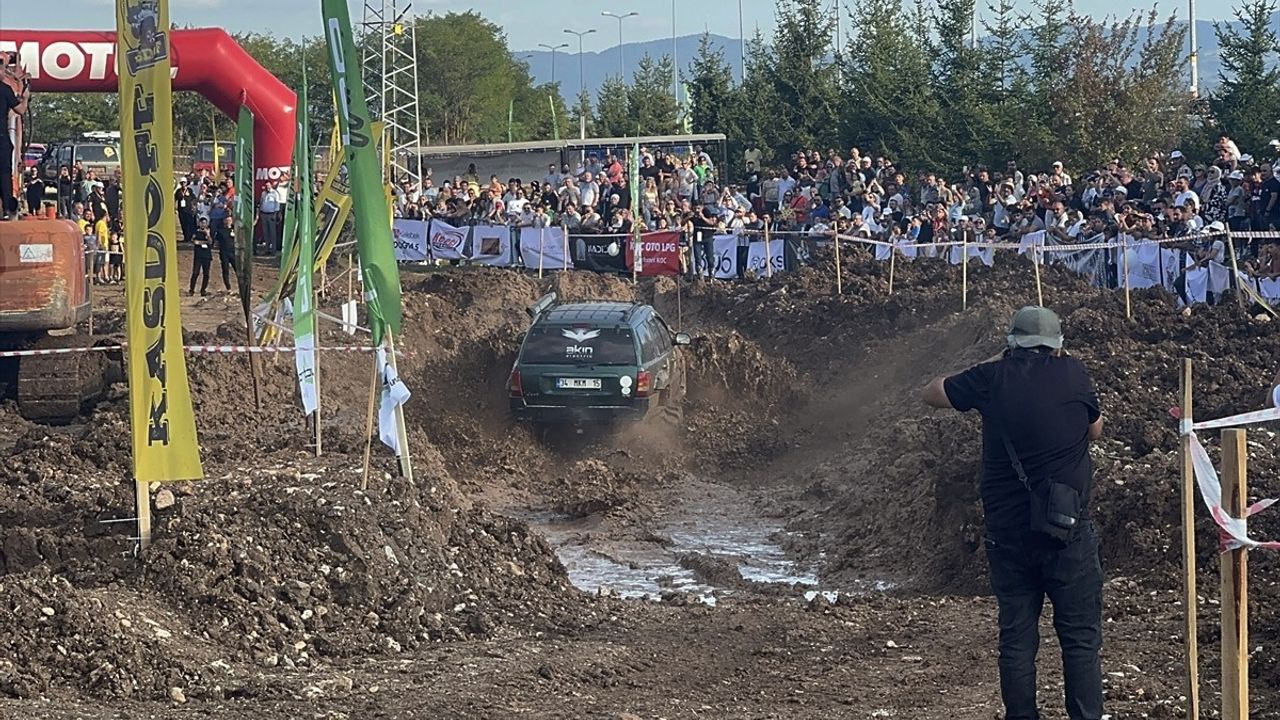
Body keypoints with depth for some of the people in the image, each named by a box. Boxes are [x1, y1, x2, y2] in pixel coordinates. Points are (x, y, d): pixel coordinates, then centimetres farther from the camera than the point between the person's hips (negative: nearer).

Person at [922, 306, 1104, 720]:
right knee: (1081, 636, 3)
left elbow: (933, 394, 16)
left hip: (1007, 532, 2)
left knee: (1016, 636, 9)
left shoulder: (992, 378, -1)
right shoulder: (1072, 374, -3)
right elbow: (1095, 431, 13)